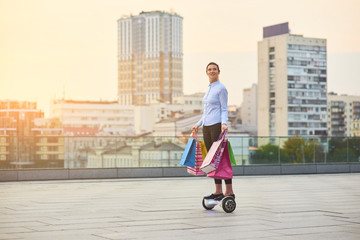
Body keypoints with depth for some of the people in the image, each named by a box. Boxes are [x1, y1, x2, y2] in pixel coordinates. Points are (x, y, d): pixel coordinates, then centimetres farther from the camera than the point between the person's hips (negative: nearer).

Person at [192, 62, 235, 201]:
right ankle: (218, 192, 10)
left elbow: (224, 109, -9)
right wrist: (198, 124, 23)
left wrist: (224, 123, -24)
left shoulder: (221, 88, -5)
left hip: (217, 126, -8)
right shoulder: (209, 89, 19)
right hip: (207, 127, 8)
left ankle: (229, 192, -5)